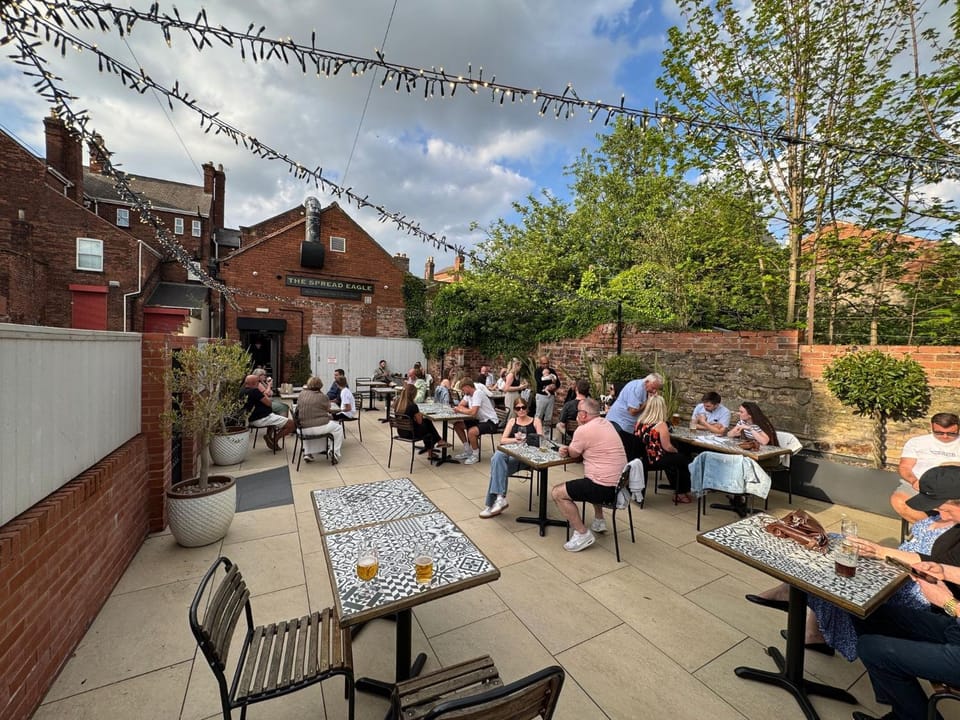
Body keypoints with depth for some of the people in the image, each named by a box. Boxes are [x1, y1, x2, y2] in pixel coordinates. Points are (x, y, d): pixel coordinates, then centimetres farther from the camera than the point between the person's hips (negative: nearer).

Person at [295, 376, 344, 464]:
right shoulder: (323, 396, -5)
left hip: (304, 429, 5)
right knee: (338, 428, 20)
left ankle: (307, 453, 34)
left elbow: (297, 410, 15)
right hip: (320, 427, -4)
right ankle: (335, 452, 12)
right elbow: (328, 409, 10)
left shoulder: (302, 394, 4)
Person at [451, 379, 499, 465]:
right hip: (479, 420, 10)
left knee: (471, 432, -33)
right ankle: (467, 451, 15)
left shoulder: (478, 394, -21)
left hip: (490, 422, -10)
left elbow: (473, 412, -30)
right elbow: (460, 406, 8)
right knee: (457, 425, 4)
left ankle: (475, 455, -7)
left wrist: (459, 410, -15)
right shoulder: (468, 394, 7)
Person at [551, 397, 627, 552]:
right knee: (591, 480, 39)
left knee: (557, 492, -2)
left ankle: (583, 534, 0)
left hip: (606, 488, -10)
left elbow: (573, 454, 0)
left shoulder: (584, 430, -17)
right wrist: (567, 450, 1)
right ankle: (599, 521, 37)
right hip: (620, 483, 10)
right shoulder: (606, 423, 10)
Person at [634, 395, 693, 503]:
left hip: (643, 460, 6)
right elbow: (667, 447, -15)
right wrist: (676, 451, 8)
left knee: (672, 457, 31)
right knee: (684, 459, 19)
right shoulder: (661, 424, -19)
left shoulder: (640, 421, 0)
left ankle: (677, 490, 42)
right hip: (656, 461, -6)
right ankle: (681, 493, 34)